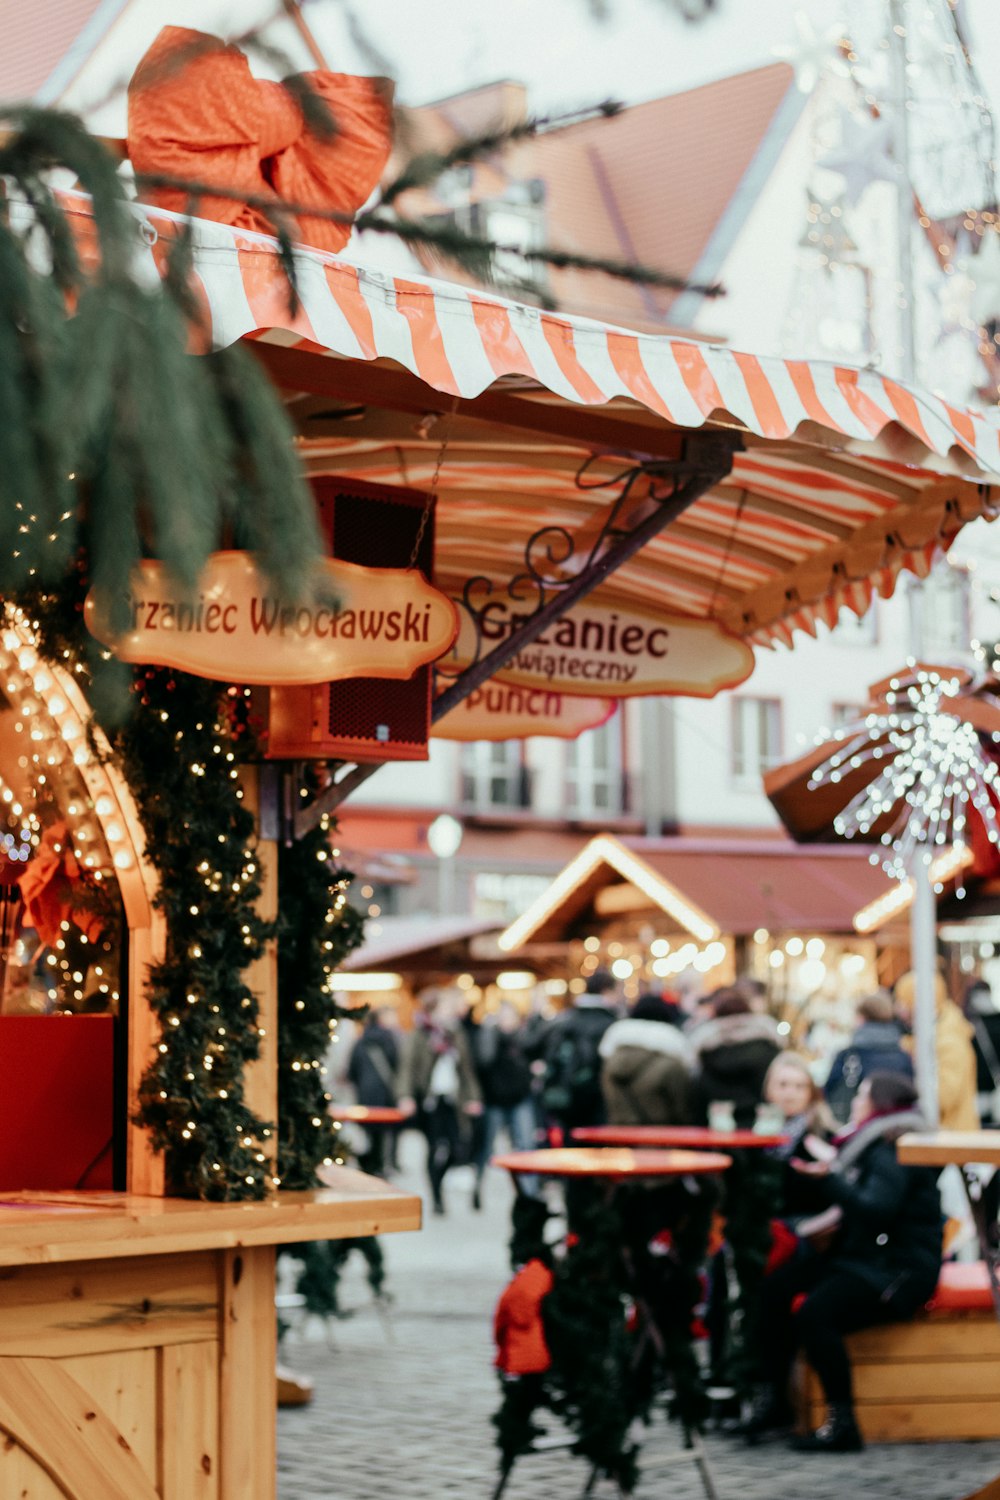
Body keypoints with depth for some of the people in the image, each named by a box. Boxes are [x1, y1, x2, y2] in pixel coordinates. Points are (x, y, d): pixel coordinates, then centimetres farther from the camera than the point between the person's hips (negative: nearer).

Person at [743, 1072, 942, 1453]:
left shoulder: (895, 1155, -15)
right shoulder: (870, 1147, 15)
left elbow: (875, 1210, -29)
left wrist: (830, 1176, -35)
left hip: (900, 1271, -10)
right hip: (862, 1257, 10)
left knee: (813, 1314, -30)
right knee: (775, 1288, -5)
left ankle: (842, 1423, -21)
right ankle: (772, 1398, 0)